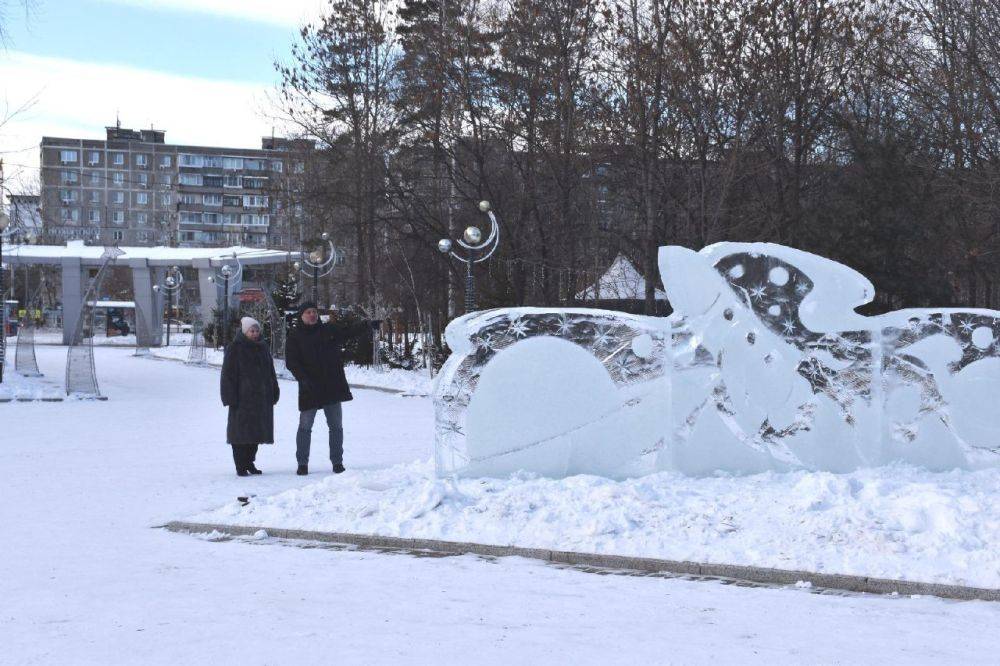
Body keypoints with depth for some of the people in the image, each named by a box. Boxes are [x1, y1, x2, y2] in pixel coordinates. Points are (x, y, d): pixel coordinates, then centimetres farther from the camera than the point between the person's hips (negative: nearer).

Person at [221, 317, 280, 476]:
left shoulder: (262, 347, 13)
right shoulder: (234, 349, -5)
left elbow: (270, 372, 20)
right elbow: (228, 375, -7)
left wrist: (274, 393, 14)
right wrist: (231, 398, -14)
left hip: (261, 398, 6)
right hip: (242, 398, -6)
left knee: (256, 431, 9)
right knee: (241, 431, -4)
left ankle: (249, 462, 20)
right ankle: (240, 466, 2)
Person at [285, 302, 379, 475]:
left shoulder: (329, 331, 9)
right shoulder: (294, 337, 0)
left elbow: (350, 332, 3)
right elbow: (291, 363, -6)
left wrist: (368, 325, -14)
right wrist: (304, 379, -19)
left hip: (333, 387, 3)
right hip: (309, 389, -3)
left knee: (336, 426, 6)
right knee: (305, 427, 0)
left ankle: (337, 461, 14)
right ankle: (302, 464, 8)